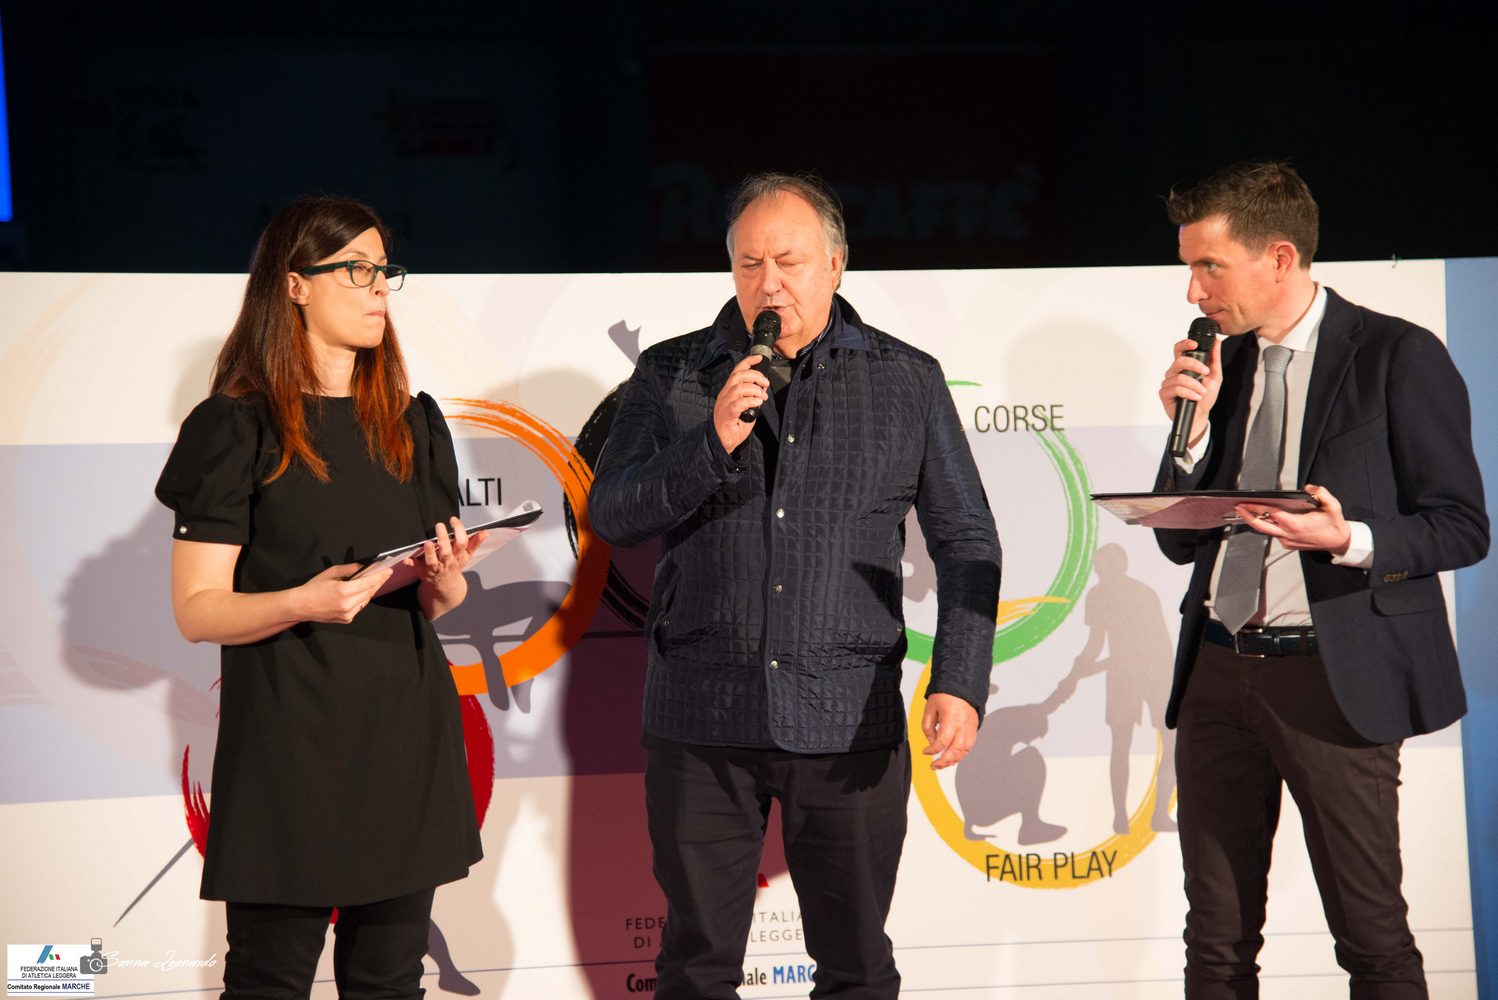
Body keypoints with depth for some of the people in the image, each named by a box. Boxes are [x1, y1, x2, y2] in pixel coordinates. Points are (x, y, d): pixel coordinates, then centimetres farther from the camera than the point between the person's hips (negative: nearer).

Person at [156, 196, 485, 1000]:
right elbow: (196, 610, -7)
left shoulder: (414, 426, 14)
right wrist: (302, 604, -24)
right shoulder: (236, 429, -3)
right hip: (288, 735, -5)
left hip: (406, 727, 5)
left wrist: (445, 578, -5)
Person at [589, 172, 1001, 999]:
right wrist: (712, 443, -16)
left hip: (852, 725, 0)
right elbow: (611, 514, -1)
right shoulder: (672, 375, 6)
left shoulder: (907, 382, 6)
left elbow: (965, 542, 5)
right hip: (700, 719, 0)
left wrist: (959, 682, -6)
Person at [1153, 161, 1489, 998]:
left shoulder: (1398, 357, -5)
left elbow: (1463, 527, -6)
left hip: (1334, 676, -6)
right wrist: (1193, 427, -1)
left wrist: (1350, 541, -23)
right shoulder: (1221, 363, 13)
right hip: (1220, 670, 6)